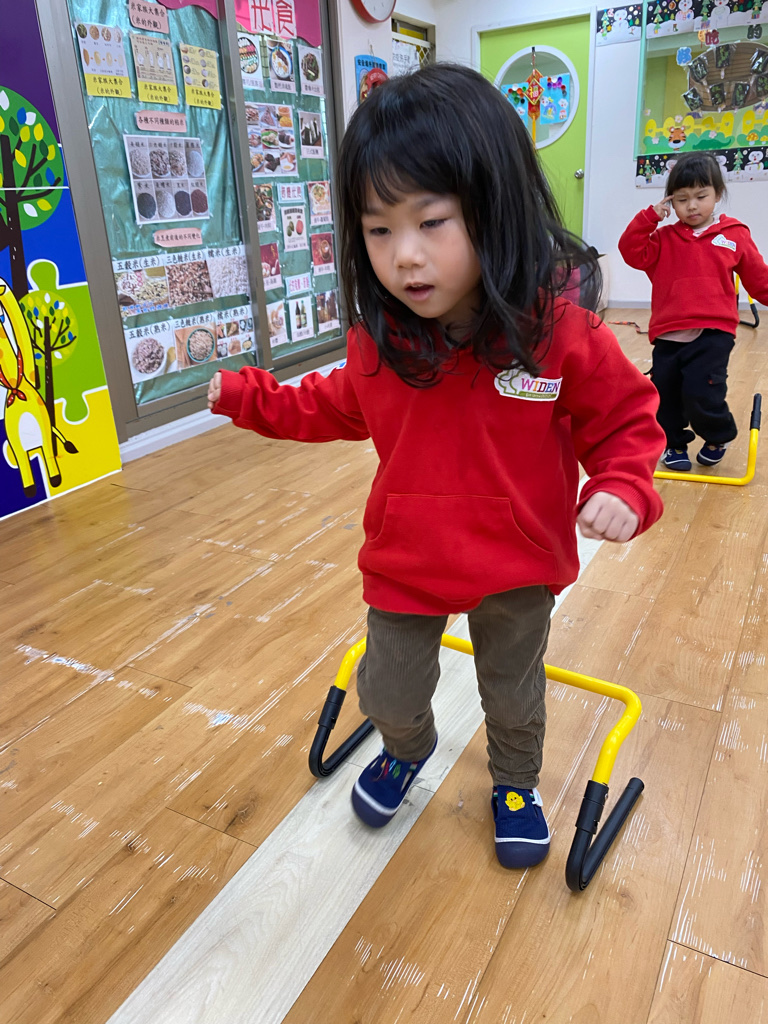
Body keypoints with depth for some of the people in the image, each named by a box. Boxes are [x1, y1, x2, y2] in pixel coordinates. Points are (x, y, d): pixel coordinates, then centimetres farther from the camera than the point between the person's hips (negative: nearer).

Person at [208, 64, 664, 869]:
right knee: (388, 693, 18)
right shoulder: (378, 341, -11)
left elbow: (625, 421, -8)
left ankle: (515, 783, 55)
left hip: (517, 568, -1)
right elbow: (341, 408, 10)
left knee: (514, 696, 22)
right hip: (405, 562, 2)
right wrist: (250, 397, 7)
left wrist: (622, 488, -27)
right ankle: (408, 748, 55)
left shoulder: (560, 334, -21)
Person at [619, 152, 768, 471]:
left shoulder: (734, 236, 6)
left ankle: (717, 439, 15)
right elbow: (632, 252, -3)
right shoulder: (664, 239, 11)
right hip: (668, 335, 3)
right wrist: (649, 217, -8)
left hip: (713, 333, -3)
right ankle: (675, 445, 32)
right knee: (665, 396, 9)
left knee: (701, 394, -15)